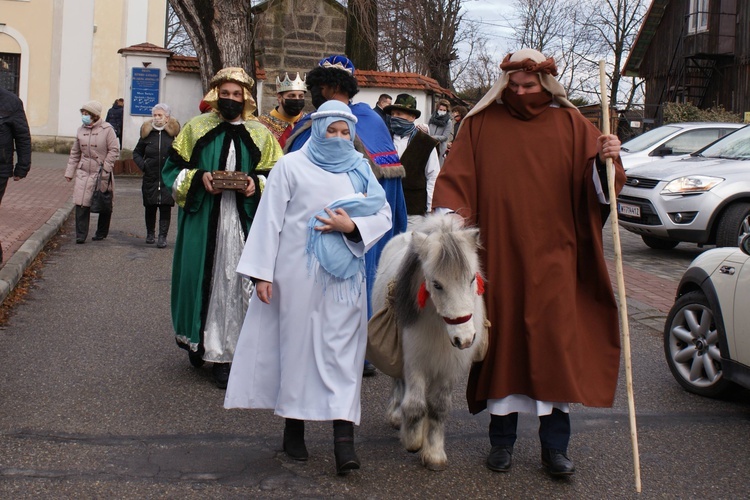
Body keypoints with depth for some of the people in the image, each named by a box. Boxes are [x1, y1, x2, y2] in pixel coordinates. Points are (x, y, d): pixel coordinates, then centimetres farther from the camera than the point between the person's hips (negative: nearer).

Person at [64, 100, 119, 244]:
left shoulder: (107, 129, -6)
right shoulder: (81, 130, 9)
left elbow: (114, 150, -6)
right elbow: (75, 153, 16)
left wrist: (105, 168, -14)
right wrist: (69, 171, 13)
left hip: (102, 173, -3)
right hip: (84, 172, 3)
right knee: (81, 203, -7)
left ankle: (101, 232, 24)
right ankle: (81, 234, -1)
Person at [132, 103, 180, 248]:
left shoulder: (174, 133, -1)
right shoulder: (147, 132, 7)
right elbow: (137, 152, 18)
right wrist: (142, 165, 1)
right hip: (150, 177, 3)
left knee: (165, 207, -4)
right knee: (150, 207, 10)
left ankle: (162, 237, 0)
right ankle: (150, 233, 26)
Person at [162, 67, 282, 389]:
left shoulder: (260, 134, 9)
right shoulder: (196, 128, 8)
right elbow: (173, 169, 7)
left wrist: (256, 183, -11)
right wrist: (199, 178, -12)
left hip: (242, 222, 0)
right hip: (201, 219, 0)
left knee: (234, 283, -1)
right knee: (200, 277, 1)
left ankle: (224, 354, 6)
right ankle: (196, 338, 22)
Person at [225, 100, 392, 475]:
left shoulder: (360, 170, 13)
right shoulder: (292, 166, 4)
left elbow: (384, 216, 10)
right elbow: (269, 219, 0)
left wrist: (352, 226, -10)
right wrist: (261, 272, -5)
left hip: (344, 274, 2)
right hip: (298, 272, -2)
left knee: (342, 348, -4)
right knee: (297, 342, 4)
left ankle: (344, 436, -8)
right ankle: (293, 427, 18)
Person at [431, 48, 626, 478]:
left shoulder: (570, 124, 7)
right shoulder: (483, 123, 7)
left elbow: (593, 184, 0)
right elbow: (456, 178, 2)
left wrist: (607, 159, -21)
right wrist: (448, 216, -15)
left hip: (551, 254, 0)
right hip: (498, 253, 0)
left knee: (555, 344, -1)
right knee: (502, 340, 5)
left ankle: (556, 445, 9)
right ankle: (502, 438, 18)